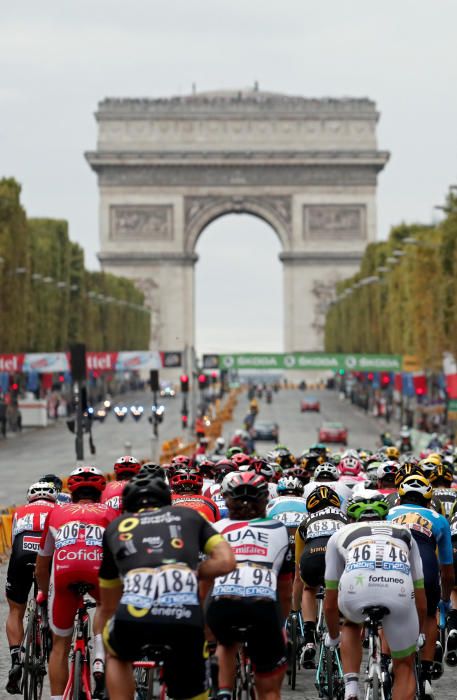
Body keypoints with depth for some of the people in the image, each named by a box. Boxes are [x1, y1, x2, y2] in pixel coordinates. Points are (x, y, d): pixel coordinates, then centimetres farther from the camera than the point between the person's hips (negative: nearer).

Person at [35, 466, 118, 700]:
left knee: (60, 645, 16)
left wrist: (44, 593, 58)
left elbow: (42, 563, 42)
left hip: (64, 568, 0)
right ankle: (100, 661, 12)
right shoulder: (110, 513, 31)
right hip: (99, 567, 0)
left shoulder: (56, 513, 34)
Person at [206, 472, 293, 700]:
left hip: (221, 603, 1)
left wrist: (203, 626, 45)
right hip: (263, 605, -1)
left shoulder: (216, 529, 25)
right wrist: (280, 625, 49)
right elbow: (285, 591, 32)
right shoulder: (279, 530, 26)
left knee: (227, 643, 37)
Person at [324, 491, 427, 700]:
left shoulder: (340, 535, 34)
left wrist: (333, 637, 54)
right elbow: (420, 602, 39)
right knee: (404, 667, 22)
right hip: (400, 593, 0)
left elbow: (330, 603, 37)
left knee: (351, 624, 37)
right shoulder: (405, 534, 37)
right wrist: (418, 635, 56)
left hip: (355, 592, 0)